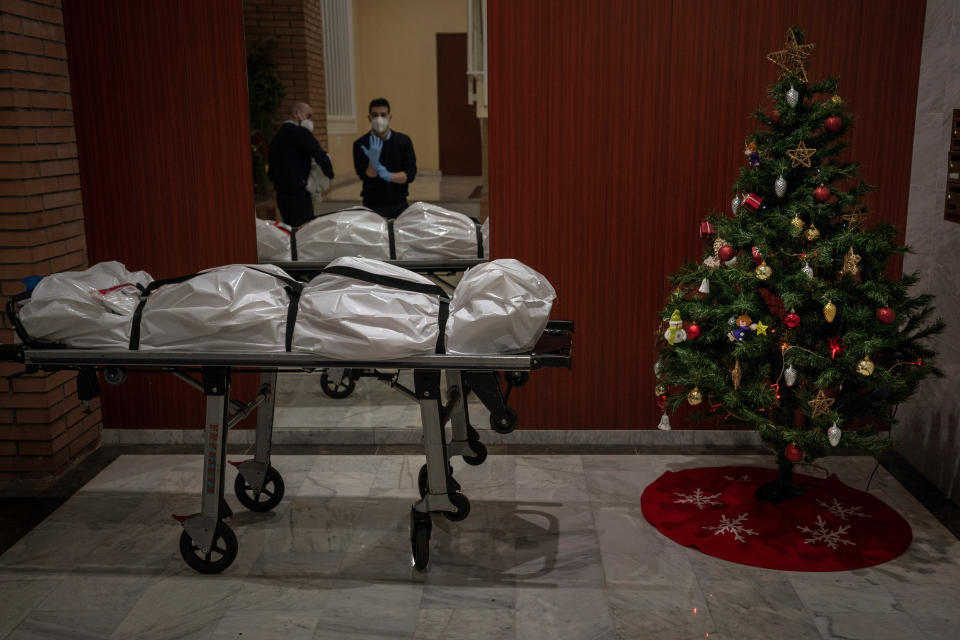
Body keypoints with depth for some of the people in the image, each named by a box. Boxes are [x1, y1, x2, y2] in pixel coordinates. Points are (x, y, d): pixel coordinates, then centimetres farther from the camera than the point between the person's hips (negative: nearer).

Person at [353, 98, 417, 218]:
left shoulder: (404, 141, 1)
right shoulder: (361, 144, -2)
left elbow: (410, 174, -5)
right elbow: (365, 177, -9)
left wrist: (390, 176, -22)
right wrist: (373, 162, -28)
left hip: (399, 205, 1)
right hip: (372, 206, -1)